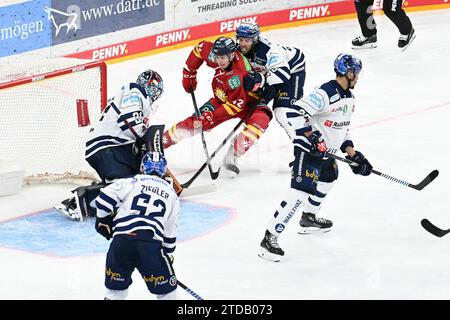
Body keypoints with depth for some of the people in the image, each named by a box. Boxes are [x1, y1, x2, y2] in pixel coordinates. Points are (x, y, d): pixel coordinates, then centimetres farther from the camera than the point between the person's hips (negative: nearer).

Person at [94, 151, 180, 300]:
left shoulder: (131, 182, 12)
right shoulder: (171, 194, 21)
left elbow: (104, 198, 1)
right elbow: (170, 232, 25)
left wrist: (103, 220, 18)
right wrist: (168, 254, 37)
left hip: (121, 240, 0)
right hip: (151, 245, 0)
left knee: (116, 286, 19)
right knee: (165, 289, 13)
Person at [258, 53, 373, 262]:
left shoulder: (349, 98, 10)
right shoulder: (326, 94, -23)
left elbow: (342, 129, 19)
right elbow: (296, 113, -29)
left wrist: (354, 155, 13)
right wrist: (312, 137, -30)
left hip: (326, 151, 10)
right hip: (308, 149, -10)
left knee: (328, 178, 31)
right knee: (300, 191, -18)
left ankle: (308, 219, 52)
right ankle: (269, 238, -21)